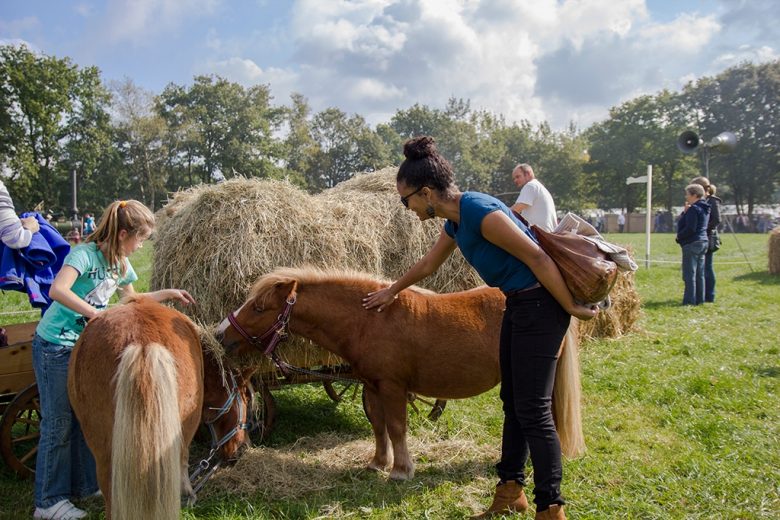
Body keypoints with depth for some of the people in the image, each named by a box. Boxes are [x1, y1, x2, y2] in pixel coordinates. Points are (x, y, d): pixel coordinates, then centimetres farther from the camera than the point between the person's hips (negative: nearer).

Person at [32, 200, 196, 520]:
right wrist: (96, 314, -39)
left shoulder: (120, 263, 5)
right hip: (55, 346, -8)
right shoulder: (85, 254, -21)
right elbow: (58, 290, -37)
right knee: (58, 423, 0)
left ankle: (84, 485, 29)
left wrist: (169, 294, 15)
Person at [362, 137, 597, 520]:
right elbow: (428, 264, 24)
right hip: (518, 305, 10)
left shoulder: (481, 213, -24)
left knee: (532, 409, -5)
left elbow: (538, 259, -22)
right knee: (512, 402, 16)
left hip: (540, 306, -10)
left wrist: (572, 308, -15)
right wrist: (391, 292, 36)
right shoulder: (454, 220, 6)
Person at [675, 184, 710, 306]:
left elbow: (690, 229, -20)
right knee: (699, 274, 13)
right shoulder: (704, 209, 15)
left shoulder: (694, 209, -15)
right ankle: (699, 299, 18)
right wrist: (685, 212, 5)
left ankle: (690, 300, -5)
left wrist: (679, 236, -7)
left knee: (689, 274, -6)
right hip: (702, 241, 10)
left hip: (692, 244, -10)